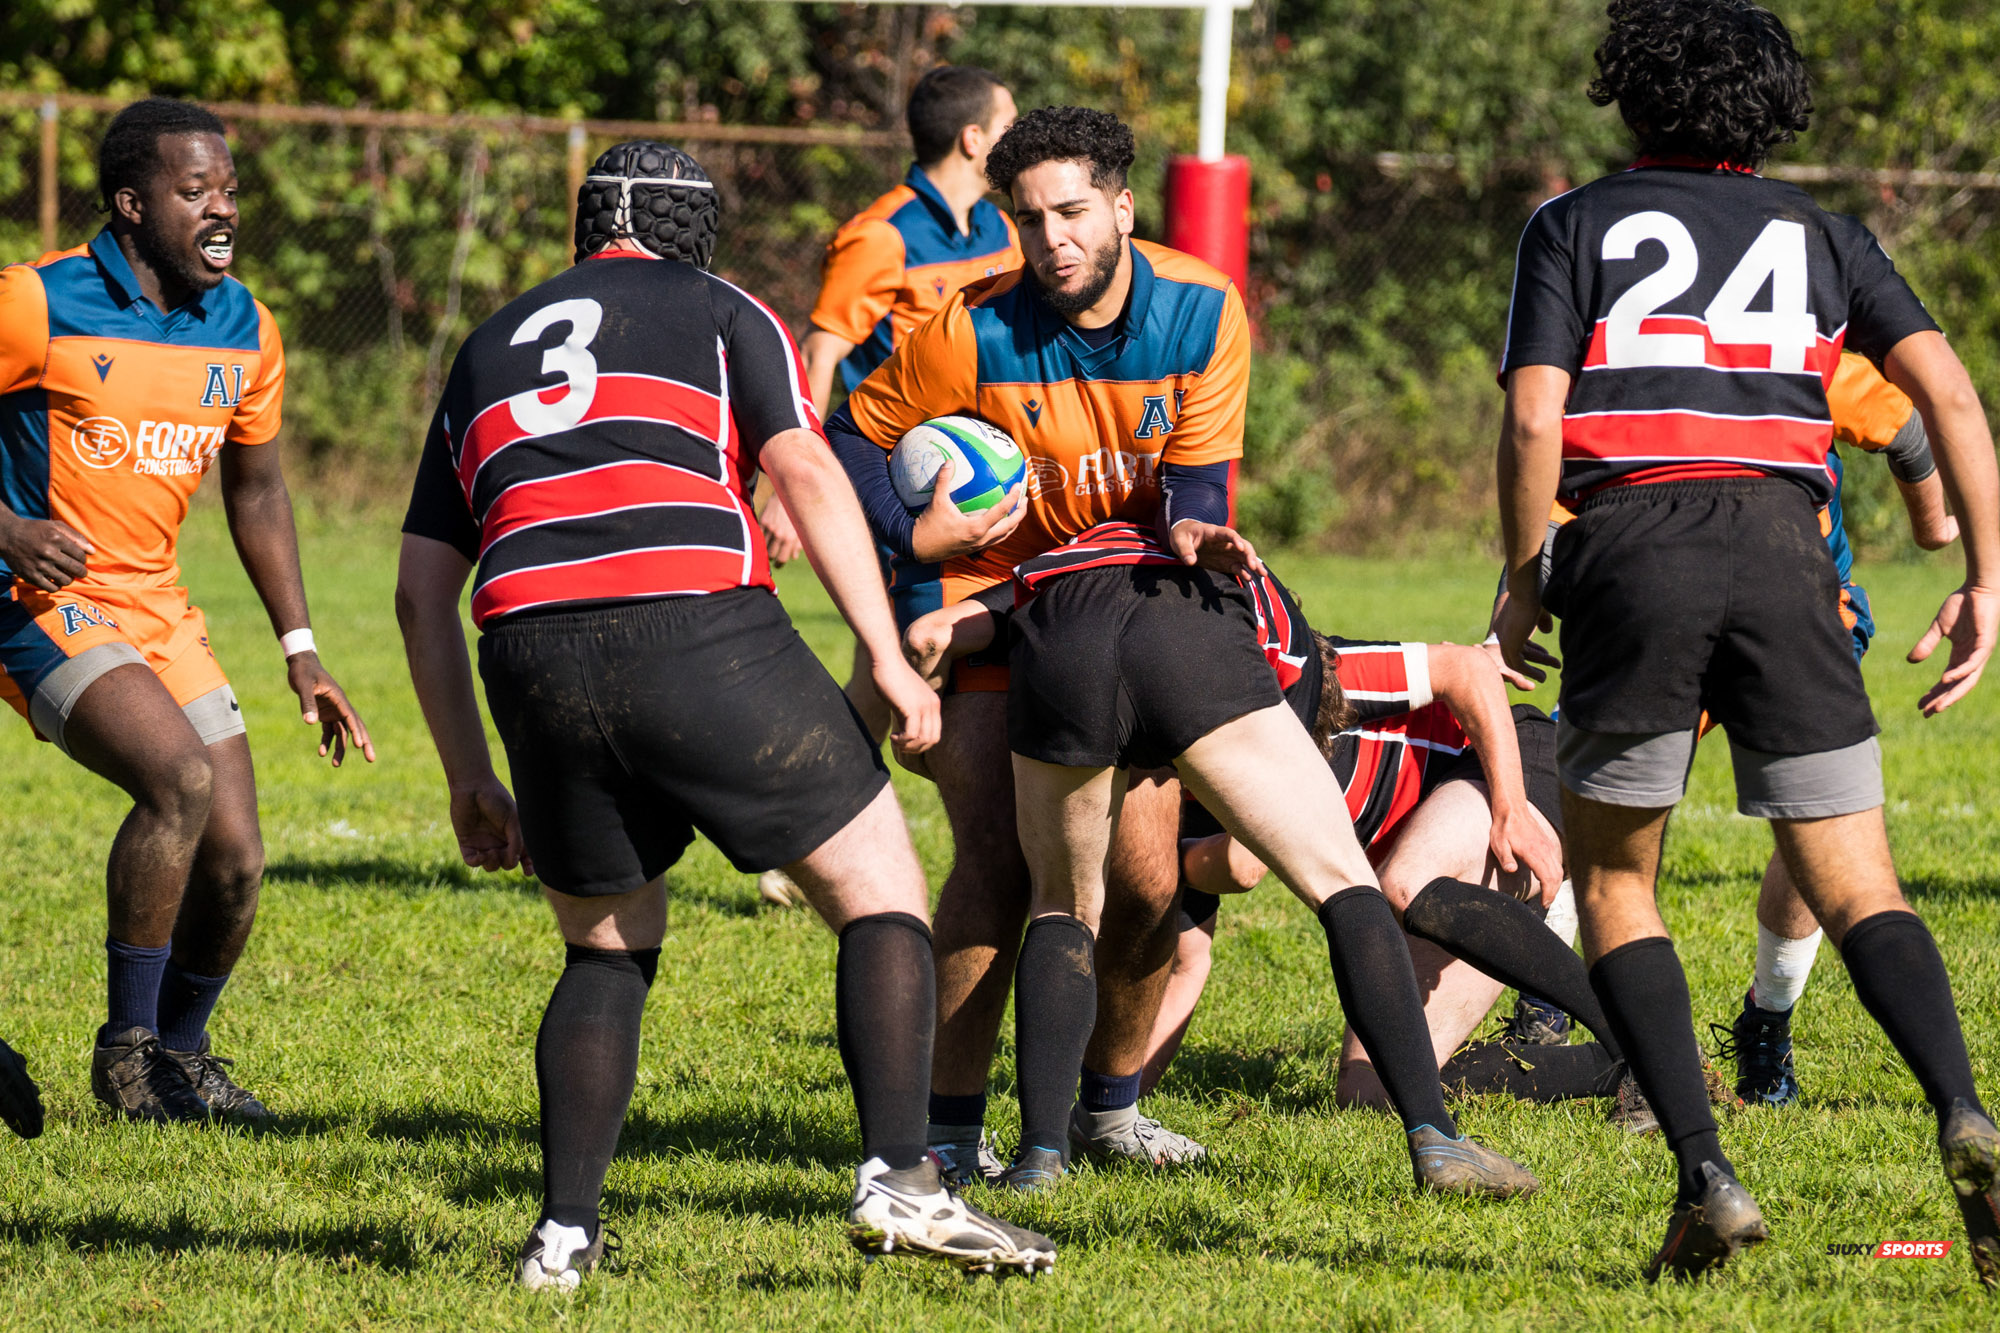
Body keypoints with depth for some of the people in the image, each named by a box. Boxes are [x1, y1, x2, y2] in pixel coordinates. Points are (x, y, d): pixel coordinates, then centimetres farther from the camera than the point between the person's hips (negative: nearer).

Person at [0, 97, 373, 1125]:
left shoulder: (243, 332, 4)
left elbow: (255, 488, 18)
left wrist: (300, 654, 13)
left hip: (157, 609, 6)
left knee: (234, 858, -1)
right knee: (180, 777, -28)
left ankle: (180, 1052, 25)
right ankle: (126, 1049, -13)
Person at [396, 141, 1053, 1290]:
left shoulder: (491, 348, 29)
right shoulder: (722, 313, 18)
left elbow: (423, 590, 26)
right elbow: (805, 473, 0)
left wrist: (470, 780, 30)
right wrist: (891, 661, -1)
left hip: (533, 658, 4)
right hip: (701, 631, -4)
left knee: (610, 943, 23)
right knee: (882, 891, 8)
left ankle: (566, 1234, 10)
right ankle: (900, 1180, -9)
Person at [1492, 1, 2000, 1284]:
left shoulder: (1574, 225, 12)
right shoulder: (1818, 231, 19)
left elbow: (1533, 420, 0)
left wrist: (1522, 588, 11)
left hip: (1629, 547, -2)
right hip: (1780, 551, 2)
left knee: (1612, 879, 13)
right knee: (1859, 890, 4)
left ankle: (1706, 1174, -3)